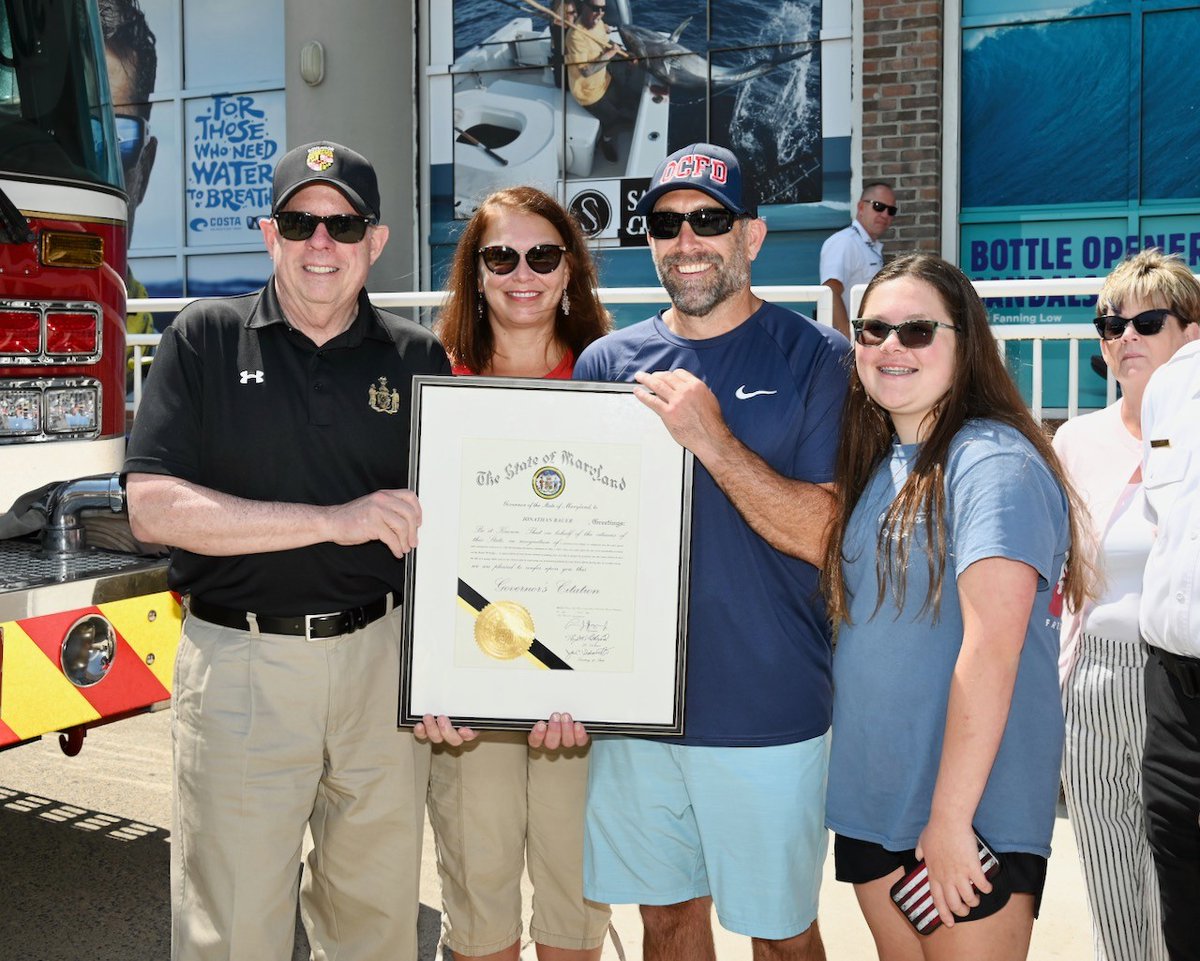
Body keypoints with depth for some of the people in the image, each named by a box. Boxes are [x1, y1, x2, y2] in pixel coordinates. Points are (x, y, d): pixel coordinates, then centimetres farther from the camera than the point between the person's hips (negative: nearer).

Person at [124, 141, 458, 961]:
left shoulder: (419, 358, 5)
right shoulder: (206, 339, -1)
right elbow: (155, 508, -10)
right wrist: (335, 520, -17)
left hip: (384, 660, 2)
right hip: (239, 660, -2)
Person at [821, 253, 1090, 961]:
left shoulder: (994, 463, -15)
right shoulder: (875, 463, 10)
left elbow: (992, 647, -22)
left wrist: (950, 817, -23)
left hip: (972, 807, -7)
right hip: (870, 797, 7)